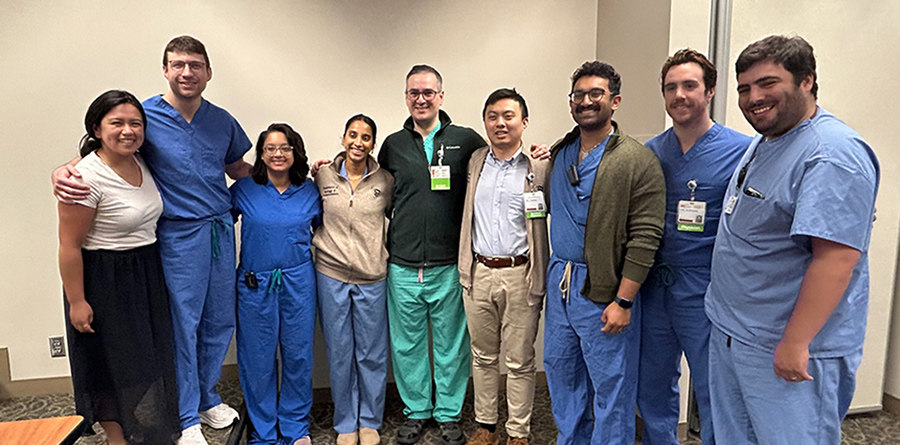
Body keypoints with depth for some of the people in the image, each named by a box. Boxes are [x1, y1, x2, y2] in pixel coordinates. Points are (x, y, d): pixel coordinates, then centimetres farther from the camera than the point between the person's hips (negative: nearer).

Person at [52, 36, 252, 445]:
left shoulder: (221, 121, 7)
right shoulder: (145, 116, -6)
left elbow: (238, 170, 17)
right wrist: (62, 173, -21)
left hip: (222, 230, 4)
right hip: (178, 235, -4)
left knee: (220, 321, 13)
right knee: (182, 325, 3)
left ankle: (208, 399, 35)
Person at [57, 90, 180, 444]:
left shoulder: (141, 163, 2)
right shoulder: (86, 177, -21)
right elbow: (69, 245, -18)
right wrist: (76, 301, -16)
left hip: (147, 276, 8)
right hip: (105, 281, -7)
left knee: (149, 358, 18)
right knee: (114, 364, 7)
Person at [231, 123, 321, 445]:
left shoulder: (309, 191, 3)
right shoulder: (243, 189, -1)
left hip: (298, 282, 1)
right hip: (255, 284, -1)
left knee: (298, 354, 8)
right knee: (258, 358, 7)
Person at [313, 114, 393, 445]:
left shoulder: (385, 181, 1)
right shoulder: (323, 177, 2)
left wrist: (388, 252, 1)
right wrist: (321, 244, 2)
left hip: (371, 277, 0)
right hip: (331, 275, 1)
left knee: (372, 353, 8)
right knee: (339, 353, 10)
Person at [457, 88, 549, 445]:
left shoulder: (541, 167, -3)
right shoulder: (475, 162, 8)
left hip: (520, 275, -3)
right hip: (478, 273, 4)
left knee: (520, 360, 7)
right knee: (483, 356, 15)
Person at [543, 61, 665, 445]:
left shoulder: (638, 161, -11)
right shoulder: (558, 154, 9)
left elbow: (645, 237, -15)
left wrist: (623, 301, -17)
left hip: (603, 291, -6)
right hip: (559, 281, 7)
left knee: (611, 385, 6)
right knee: (560, 371, 19)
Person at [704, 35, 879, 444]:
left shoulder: (832, 155, -20)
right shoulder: (761, 144, 10)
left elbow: (837, 258, -26)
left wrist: (795, 344, -25)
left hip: (787, 350, -9)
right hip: (729, 334, 9)